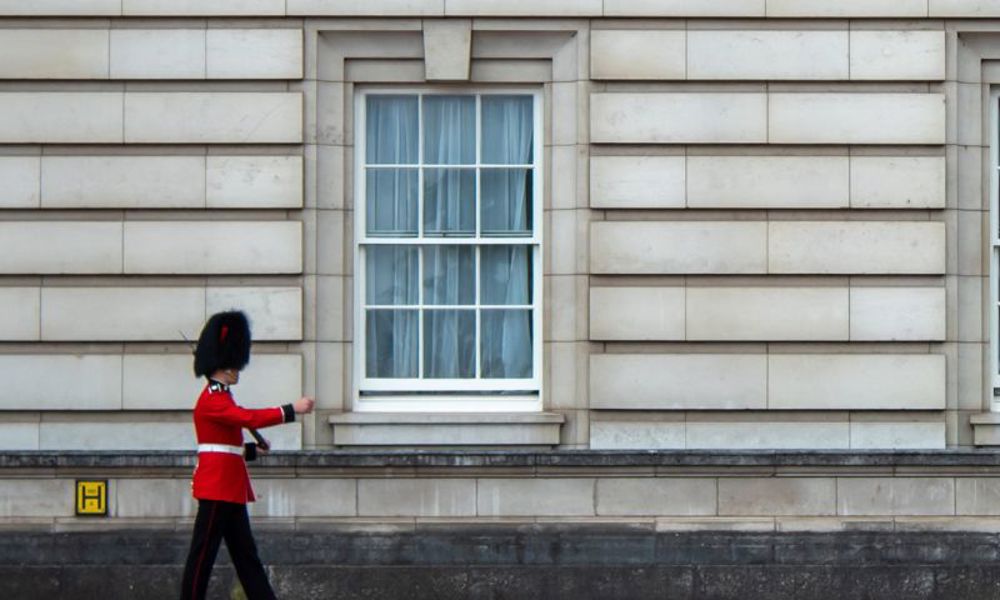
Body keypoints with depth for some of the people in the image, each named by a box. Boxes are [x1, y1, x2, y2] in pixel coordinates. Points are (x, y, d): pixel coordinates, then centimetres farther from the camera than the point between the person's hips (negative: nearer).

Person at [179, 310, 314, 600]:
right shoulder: (212, 400, -14)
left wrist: (252, 450, 13)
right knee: (203, 555, -5)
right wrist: (292, 410, -25)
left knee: (246, 555, 9)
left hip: (231, 490, 11)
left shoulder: (220, 398, 19)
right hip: (217, 487, -11)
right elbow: (249, 418, -27)